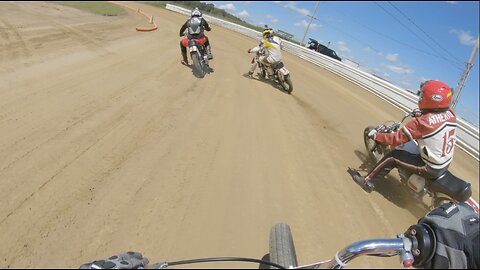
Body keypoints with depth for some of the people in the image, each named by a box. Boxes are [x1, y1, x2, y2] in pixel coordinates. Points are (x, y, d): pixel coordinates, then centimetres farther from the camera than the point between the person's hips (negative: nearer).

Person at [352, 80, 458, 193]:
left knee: (393, 156, -1)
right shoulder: (450, 113, -7)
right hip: (446, 164, 8)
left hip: (430, 169, -8)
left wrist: (376, 136, -11)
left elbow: (397, 138, -23)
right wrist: (421, 114, 26)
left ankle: (367, 181, 7)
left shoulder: (421, 122, -29)